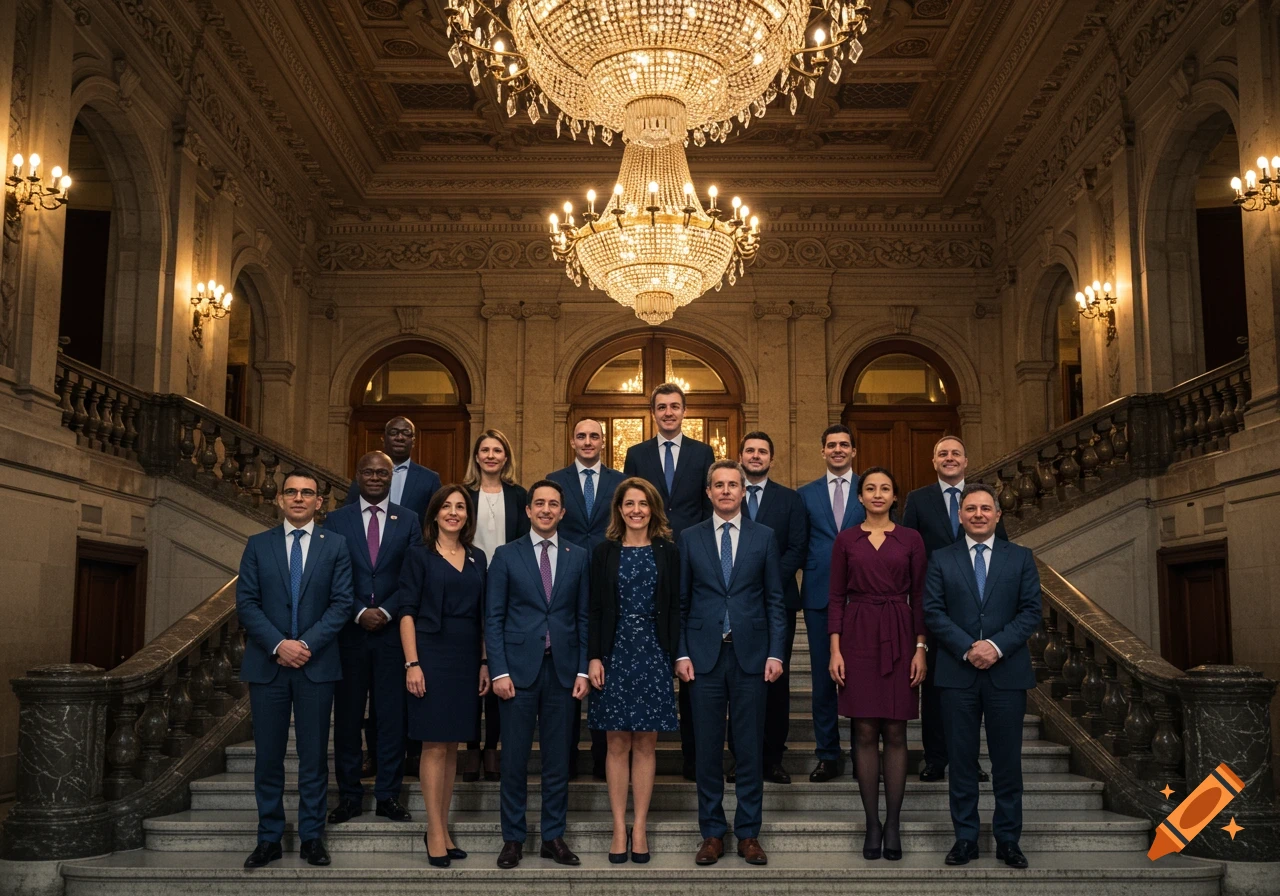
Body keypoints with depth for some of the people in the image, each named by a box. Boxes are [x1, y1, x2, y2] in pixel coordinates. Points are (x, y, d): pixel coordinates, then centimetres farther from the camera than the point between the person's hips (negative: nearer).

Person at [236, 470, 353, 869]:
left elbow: (341, 603, -2)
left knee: (314, 755, 5)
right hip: (267, 664, 1)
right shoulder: (258, 545, 7)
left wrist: (308, 644, -13)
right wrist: (277, 645, -12)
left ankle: (312, 837, 14)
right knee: (268, 756, 6)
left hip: (316, 664, -1)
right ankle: (269, 838, 16)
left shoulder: (335, 545, 5)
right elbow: (245, 603, 0)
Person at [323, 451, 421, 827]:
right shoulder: (336, 520, 6)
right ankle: (349, 795, 15)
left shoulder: (408, 520, 7)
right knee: (347, 715, 5)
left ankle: (388, 795, 13)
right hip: (349, 630, 0)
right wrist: (359, 612, -10)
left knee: (393, 715, 3)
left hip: (394, 630, 0)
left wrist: (386, 611, -9)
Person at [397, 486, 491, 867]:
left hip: (468, 660, 5)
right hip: (432, 655, -4)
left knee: (452, 746, 9)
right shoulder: (420, 556, -1)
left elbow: (483, 616, 13)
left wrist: (485, 663, 6)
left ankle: (442, 828, 18)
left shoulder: (477, 559, 11)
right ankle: (435, 832, 5)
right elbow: (407, 612, -5)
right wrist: (412, 664, -13)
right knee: (434, 746, -2)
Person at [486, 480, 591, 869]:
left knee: (558, 758, 7)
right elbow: (493, 618, 0)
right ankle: (513, 838, 15)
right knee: (514, 758, 4)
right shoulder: (506, 556, 3)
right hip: (519, 669, -1)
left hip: (562, 670, 2)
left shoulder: (578, 557, 8)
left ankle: (553, 837, 18)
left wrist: (583, 670, 1)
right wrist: (499, 671, -7)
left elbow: (584, 618, 7)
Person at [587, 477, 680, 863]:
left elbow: (674, 608, 3)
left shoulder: (667, 552, 5)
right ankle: (619, 828, 11)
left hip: (653, 653, 0)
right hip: (615, 652, 0)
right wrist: (594, 657, -6)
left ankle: (640, 827, 13)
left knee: (646, 743, 5)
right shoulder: (604, 552, 4)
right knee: (618, 744, 4)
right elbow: (595, 610, 2)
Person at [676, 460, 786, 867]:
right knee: (708, 749, 5)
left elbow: (774, 600, 5)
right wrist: (681, 653, -1)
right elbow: (681, 601, 6)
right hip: (705, 655, 0)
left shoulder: (764, 537, 6)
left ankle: (749, 834, 16)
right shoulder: (690, 538, 6)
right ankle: (712, 833, 16)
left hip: (749, 654, 0)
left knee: (750, 749, 5)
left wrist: (775, 653, -2)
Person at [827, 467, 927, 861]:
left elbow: (919, 598, 5)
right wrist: (835, 650, -3)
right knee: (864, 732, 1)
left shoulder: (911, 539, 5)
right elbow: (837, 597, 4)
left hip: (899, 638, 0)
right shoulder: (846, 540, 5)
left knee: (895, 732, 2)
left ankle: (893, 824, 11)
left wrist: (920, 649, -3)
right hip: (858, 637, 0)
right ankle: (872, 824, 10)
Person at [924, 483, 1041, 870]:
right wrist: (967, 648, -13)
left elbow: (1031, 610, 0)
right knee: (961, 759, 5)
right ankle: (965, 838, 15)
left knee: (1007, 760, 6)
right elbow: (933, 611, -1)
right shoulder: (941, 559, 6)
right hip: (958, 672, 0)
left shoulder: (1020, 558, 7)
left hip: (1007, 672, 0)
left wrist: (997, 645, -13)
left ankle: (1008, 840, 16)